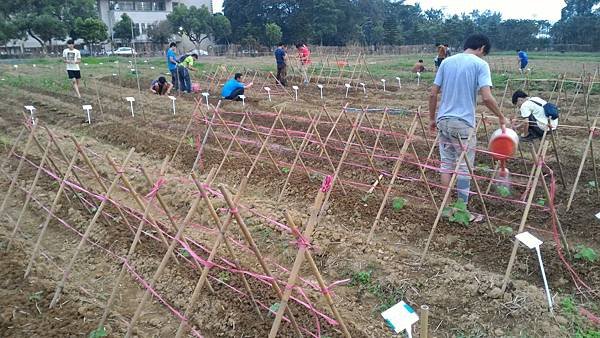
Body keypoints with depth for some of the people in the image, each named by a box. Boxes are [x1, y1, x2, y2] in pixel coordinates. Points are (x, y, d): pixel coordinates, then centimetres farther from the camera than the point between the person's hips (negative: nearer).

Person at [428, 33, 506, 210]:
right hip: (464, 123, -5)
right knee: (464, 168, 4)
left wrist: (432, 118, 17)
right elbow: (486, 97, -15)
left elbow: (433, 94, 7)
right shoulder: (480, 64, -5)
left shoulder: (447, 62, 9)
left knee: (446, 164, 13)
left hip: (443, 121, 5)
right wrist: (501, 117, -1)